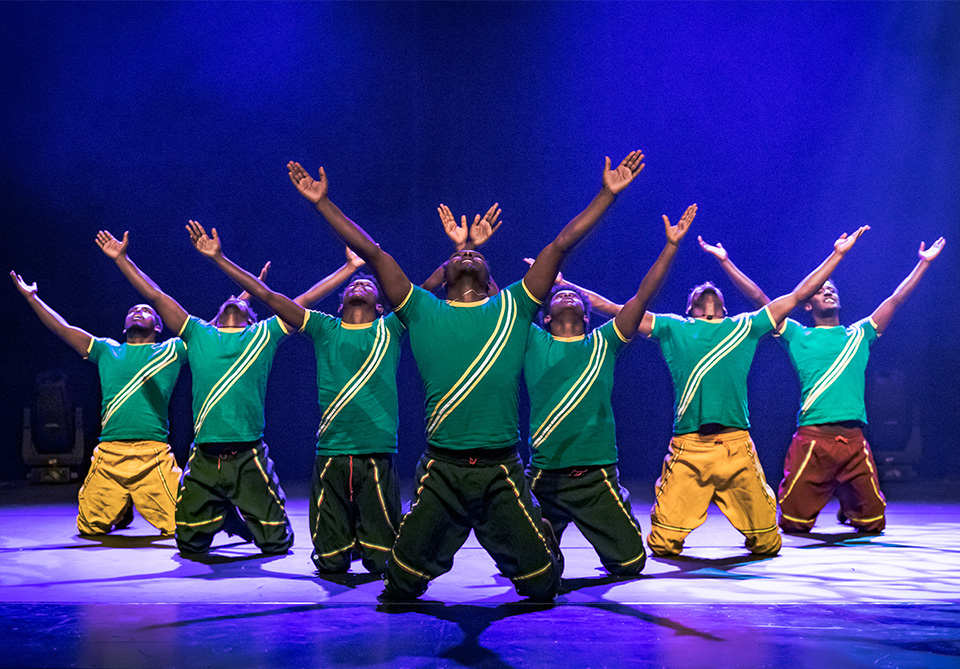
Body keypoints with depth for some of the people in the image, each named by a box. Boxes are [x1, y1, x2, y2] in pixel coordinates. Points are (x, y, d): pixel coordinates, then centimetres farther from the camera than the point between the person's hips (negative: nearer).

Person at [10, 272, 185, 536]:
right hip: (108, 454, 3)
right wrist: (31, 296, 24)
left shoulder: (170, 351, 12)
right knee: (89, 527, 3)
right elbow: (62, 328, 22)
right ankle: (121, 511, 36)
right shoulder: (107, 351, 20)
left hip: (153, 456, -2)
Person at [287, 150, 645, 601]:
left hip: (502, 469, 1)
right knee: (406, 578, 3)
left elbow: (562, 243, 9)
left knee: (540, 580, 6)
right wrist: (323, 202, 7)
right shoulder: (423, 312, 10)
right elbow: (370, 251, 8)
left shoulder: (512, 308, 11)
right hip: (442, 470, 0)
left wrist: (608, 193, 9)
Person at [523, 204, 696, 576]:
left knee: (630, 563, 5)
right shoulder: (533, 343, 5)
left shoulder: (602, 344, 7)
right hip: (544, 475, 0)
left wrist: (671, 245, -4)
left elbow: (643, 295, 2)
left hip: (596, 476, 1)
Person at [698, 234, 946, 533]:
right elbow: (759, 299, 7)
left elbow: (897, 298, 21)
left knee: (872, 523, 7)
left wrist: (924, 262, 21)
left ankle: (848, 503, 41)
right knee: (795, 524, 0)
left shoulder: (858, 335, 19)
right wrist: (725, 261, 2)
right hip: (812, 438, -2)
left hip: (854, 440, 2)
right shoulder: (798, 336, 11)